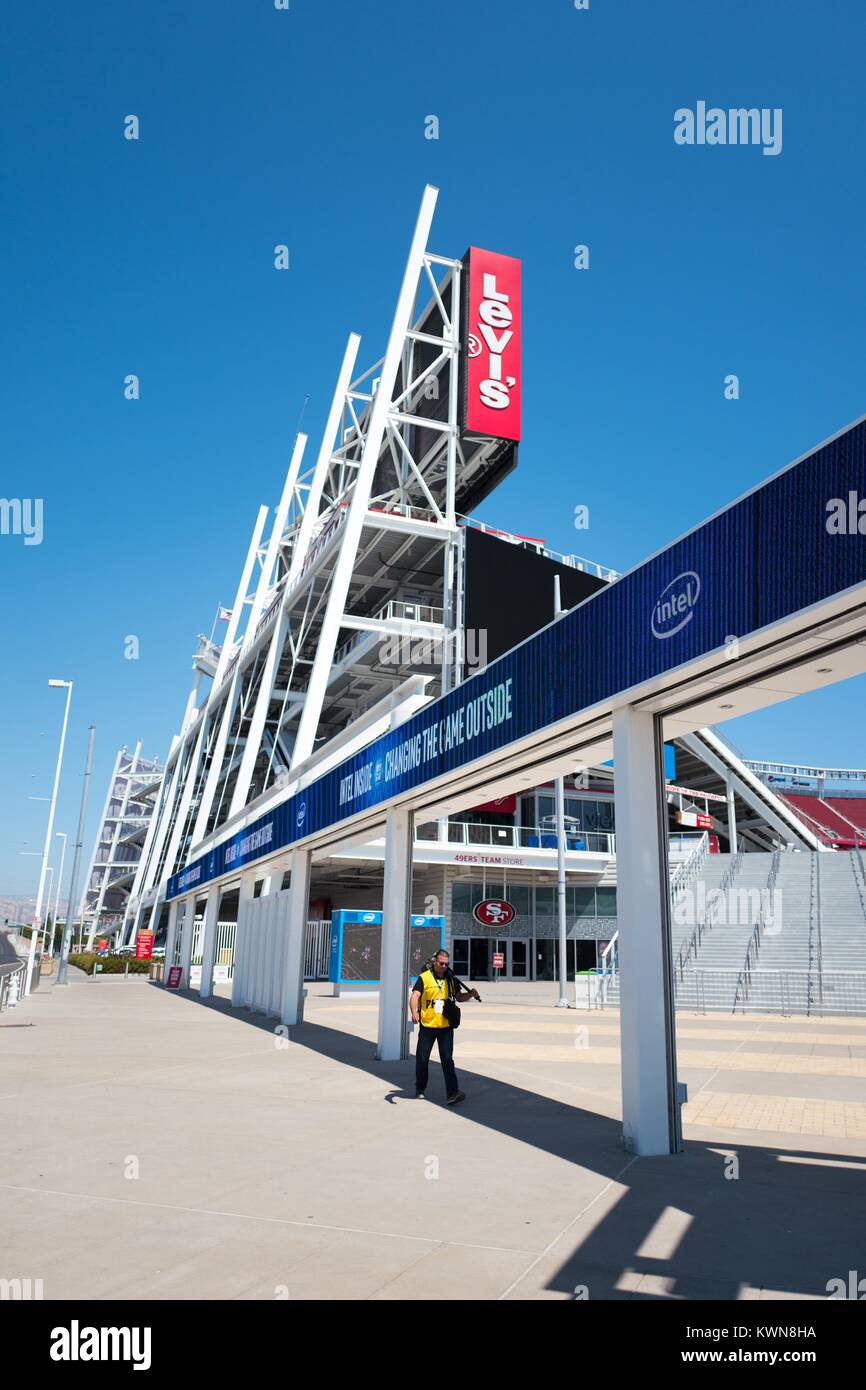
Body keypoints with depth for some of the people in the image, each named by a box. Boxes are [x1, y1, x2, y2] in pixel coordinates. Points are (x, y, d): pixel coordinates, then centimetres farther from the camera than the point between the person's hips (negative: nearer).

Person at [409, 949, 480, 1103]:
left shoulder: (451, 979, 8)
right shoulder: (424, 978, -5)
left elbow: (459, 997, 17)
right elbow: (414, 996, -15)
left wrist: (471, 994, -3)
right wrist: (414, 1013, -33)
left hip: (445, 1026, 2)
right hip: (427, 1026, -2)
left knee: (447, 1059, -6)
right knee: (422, 1059, 10)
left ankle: (452, 1093, -9)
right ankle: (420, 1089, 30)